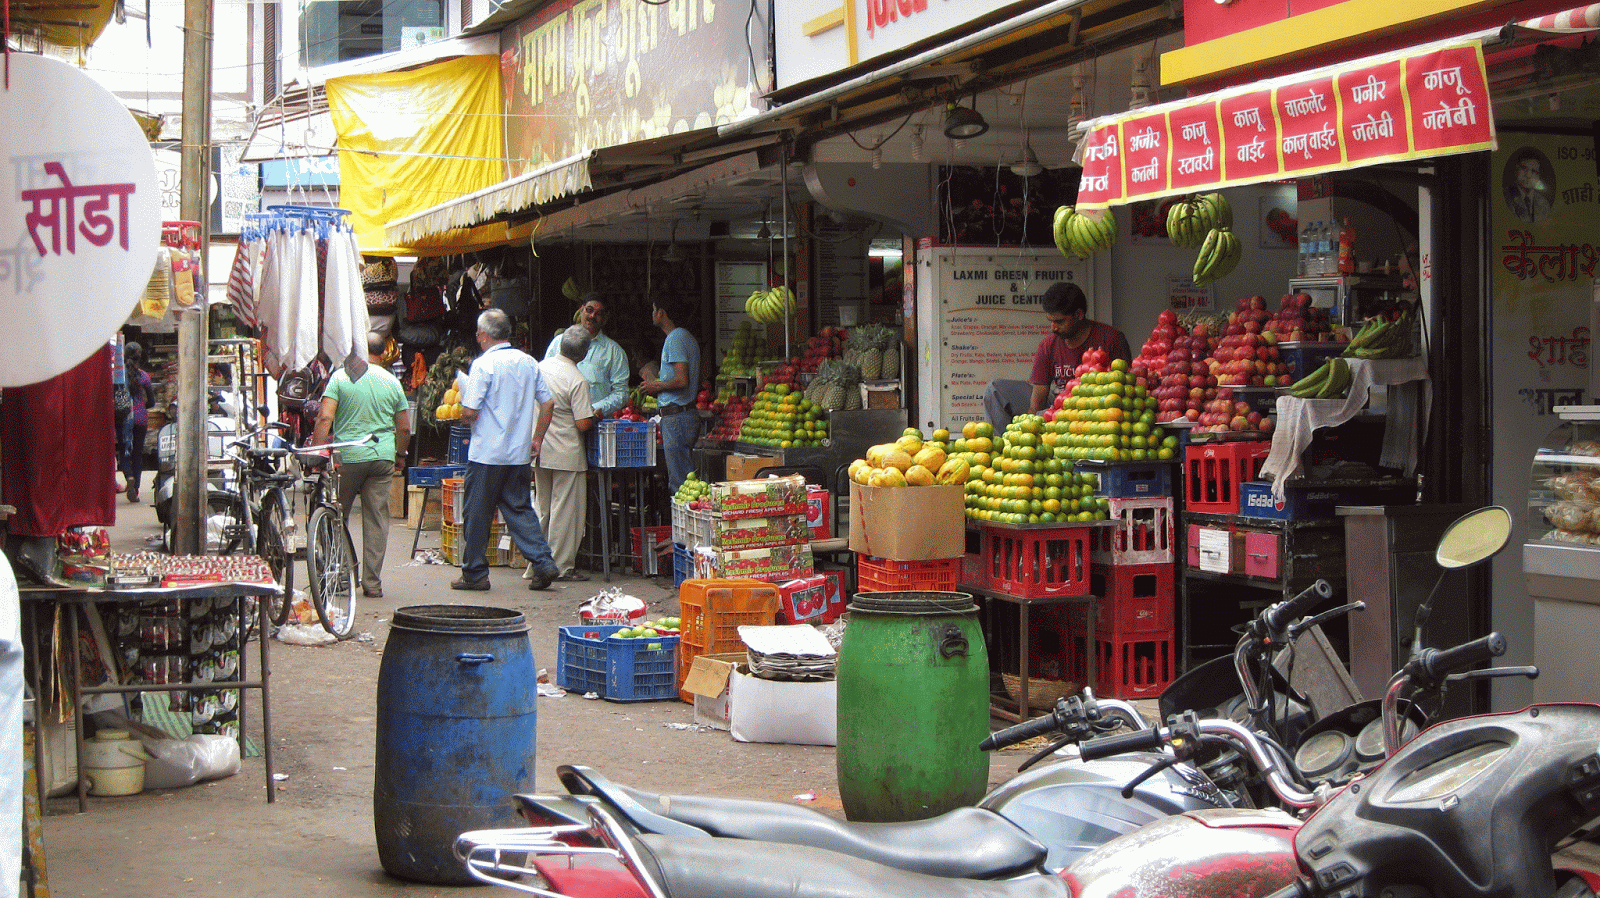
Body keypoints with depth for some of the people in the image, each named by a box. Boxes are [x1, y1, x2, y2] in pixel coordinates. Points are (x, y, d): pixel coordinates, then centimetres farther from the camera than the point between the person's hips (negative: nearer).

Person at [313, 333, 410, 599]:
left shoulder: (341, 377, -2)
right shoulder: (392, 382, 6)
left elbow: (324, 418, -10)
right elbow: (405, 428, 10)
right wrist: (400, 456, 26)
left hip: (348, 457, -2)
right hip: (383, 457, 2)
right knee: (377, 520, 4)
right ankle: (372, 583, 4)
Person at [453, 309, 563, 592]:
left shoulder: (483, 364, -13)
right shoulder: (528, 362, 6)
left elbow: (470, 412, -16)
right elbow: (548, 403, 8)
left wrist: (464, 419, 7)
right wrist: (537, 439, 16)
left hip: (487, 454, -6)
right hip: (520, 454, 6)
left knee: (476, 513, 5)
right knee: (519, 508, 12)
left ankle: (474, 573, 12)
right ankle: (544, 564, 1)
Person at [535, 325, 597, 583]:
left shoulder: (541, 367, 3)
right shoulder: (577, 380, -18)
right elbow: (583, 424, -19)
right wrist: (595, 416, 1)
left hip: (540, 452, 7)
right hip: (567, 453, -7)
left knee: (542, 509, 15)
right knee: (565, 510, 1)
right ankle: (561, 566, 4)